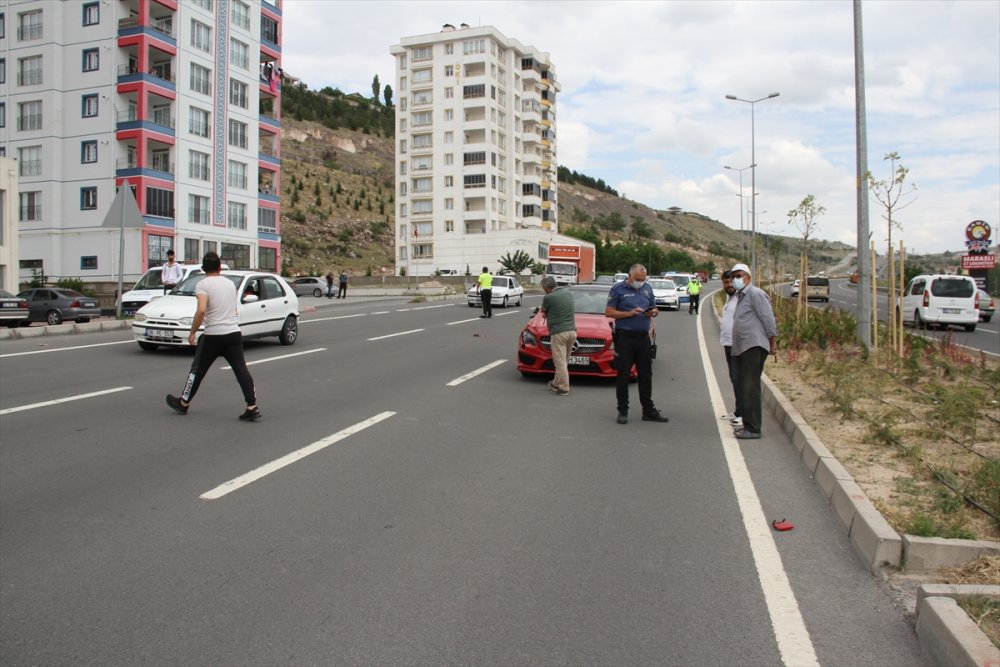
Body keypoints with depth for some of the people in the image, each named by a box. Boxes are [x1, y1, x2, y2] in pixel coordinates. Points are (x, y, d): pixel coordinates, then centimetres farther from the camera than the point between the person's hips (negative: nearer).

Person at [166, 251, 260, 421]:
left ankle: (183, 402, 25)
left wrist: (192, 332, -11)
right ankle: (252, 407, -7)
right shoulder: (230, 283, 13)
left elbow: (201, 310, -20)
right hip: (234, 333, 5)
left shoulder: (203, 284, -7)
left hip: (213, 335, -5)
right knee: (241, 369, -1)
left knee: (198, 369, 11)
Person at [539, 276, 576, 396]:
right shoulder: (568, 293, 11)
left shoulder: (548, 297, -10)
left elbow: (544, 312, 5)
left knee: (560, 361, -2)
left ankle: (563, 388, -1)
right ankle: (556, 384, 26)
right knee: (564, 361, 15)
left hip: (558, 332, -7)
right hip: (572, 330, 7)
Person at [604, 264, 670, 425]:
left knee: (646, 375, 8)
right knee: (623, 375, 0)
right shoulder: (618, 289, -2)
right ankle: (623, 411, 8)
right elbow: (609, 312, -6)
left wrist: (653, 312, -3)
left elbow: (654, 308, 21)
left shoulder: (647, 289, 13)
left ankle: (648, 411, 16)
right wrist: (629, 313, -16)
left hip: (643, 337, 5)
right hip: (624, 337, -5)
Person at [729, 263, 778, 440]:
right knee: (742, 387, 12)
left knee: (750, 387, -11)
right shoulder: (741, 296, 21)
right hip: (741, 348, 10)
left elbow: (768, 318, -13)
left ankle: (753, 428, -9)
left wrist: (772, 343, -13)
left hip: (754, 347, -10)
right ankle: (748, 424, 19)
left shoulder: (755, 294, -9)